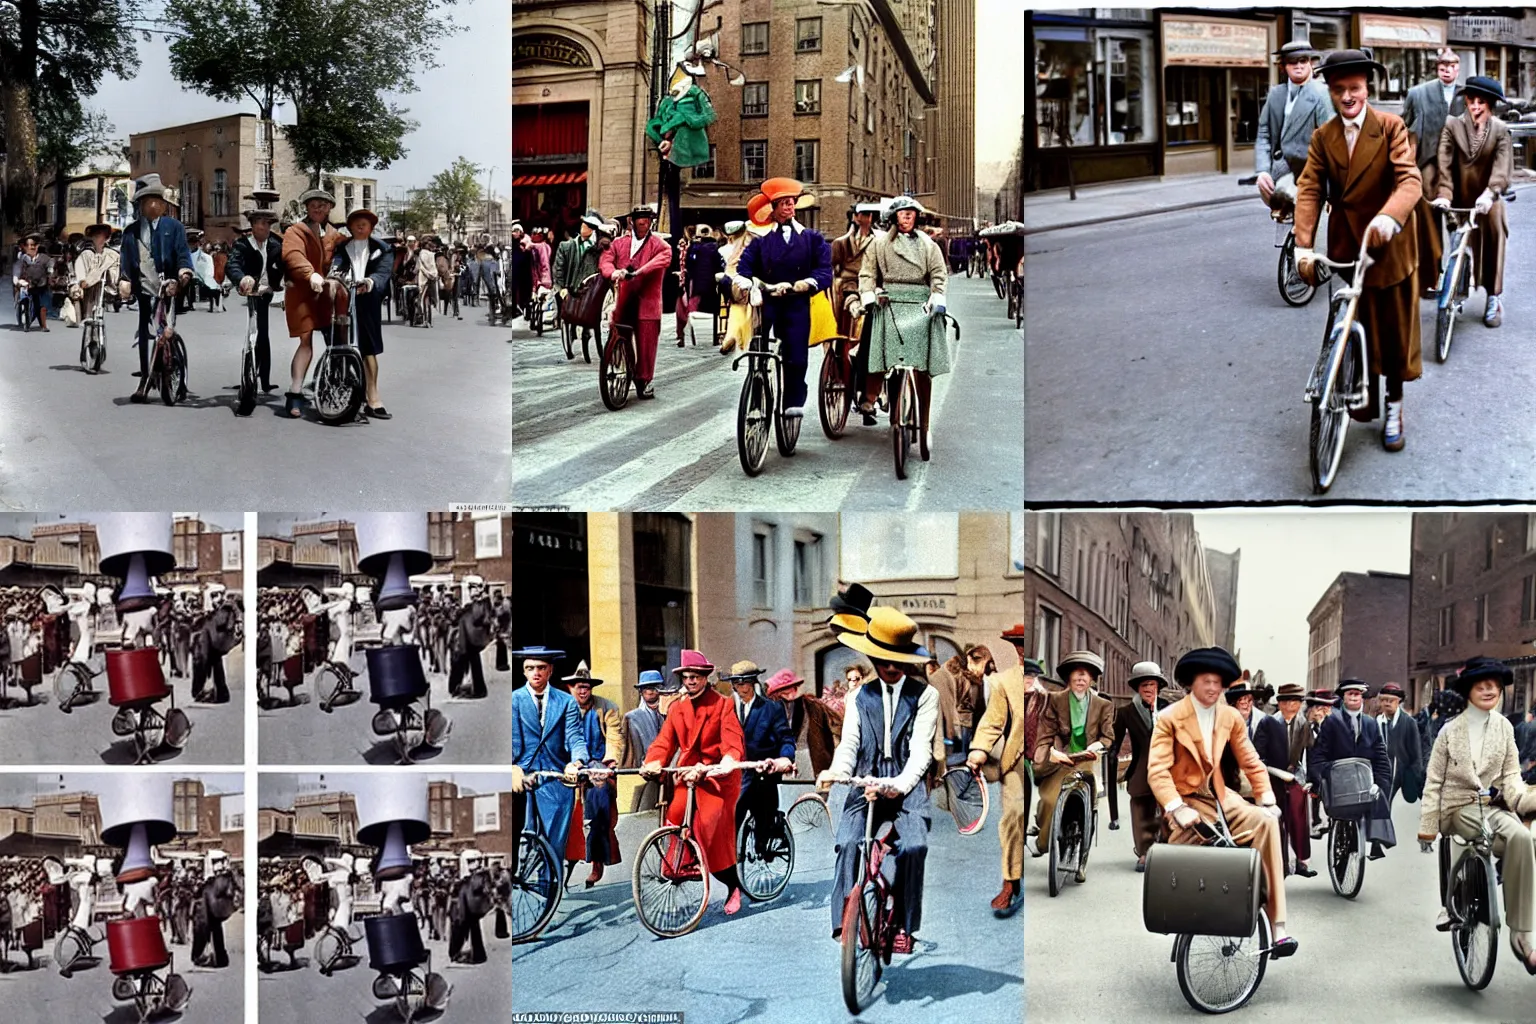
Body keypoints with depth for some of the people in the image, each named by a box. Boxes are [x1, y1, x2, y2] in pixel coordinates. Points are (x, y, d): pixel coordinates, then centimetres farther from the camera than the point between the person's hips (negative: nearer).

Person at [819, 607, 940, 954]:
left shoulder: (924, 695, 4)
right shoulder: (861, 697, 14)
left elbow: (920, 750, -5)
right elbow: (849, 744, 5)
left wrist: (900, 784, -24)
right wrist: (836, 771, -19)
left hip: (907, 787, -2)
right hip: (865, 784, 2)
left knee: (914, 846, -27)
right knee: (847, 843, -25)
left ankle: (903, 925, -11)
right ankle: (844, 922, -18)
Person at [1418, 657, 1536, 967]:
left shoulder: (1504, 727, 8)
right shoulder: (1451, 731, 1)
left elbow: (1510, 776, 5)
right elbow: (1434, 782, 3)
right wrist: (1427, 827, 0)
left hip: (1494, 806, 3)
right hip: (1461, 809, -3)